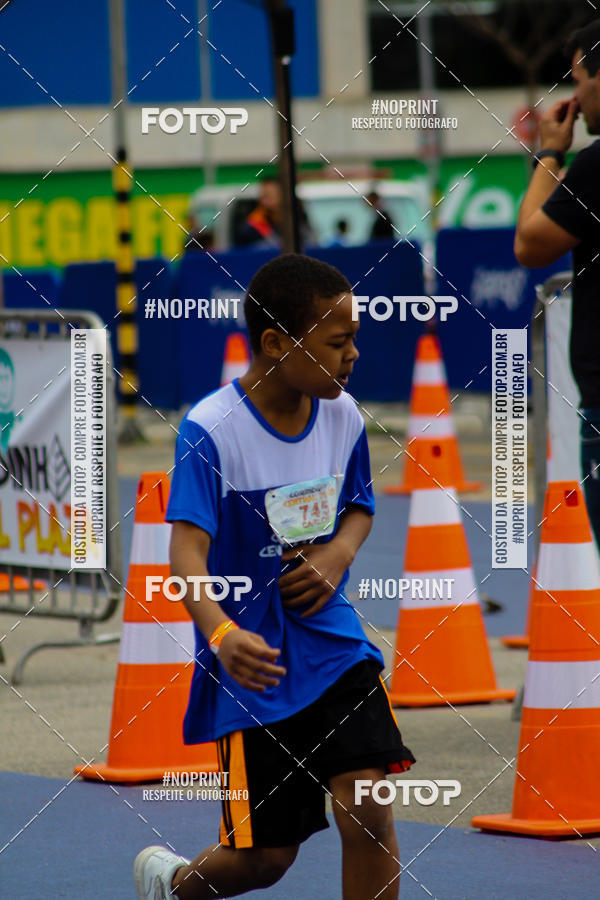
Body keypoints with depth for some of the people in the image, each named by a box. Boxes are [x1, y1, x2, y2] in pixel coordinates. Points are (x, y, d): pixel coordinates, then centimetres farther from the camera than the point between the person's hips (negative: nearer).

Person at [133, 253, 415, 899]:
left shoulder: (343, 416, -1)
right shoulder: (211, 430, -18)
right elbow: (187, 552, -27)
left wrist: (340, 553, -6)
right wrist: (221, 634, -46)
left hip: (334, 644, 4)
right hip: (253, 665, -4)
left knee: (368, 811, -15)